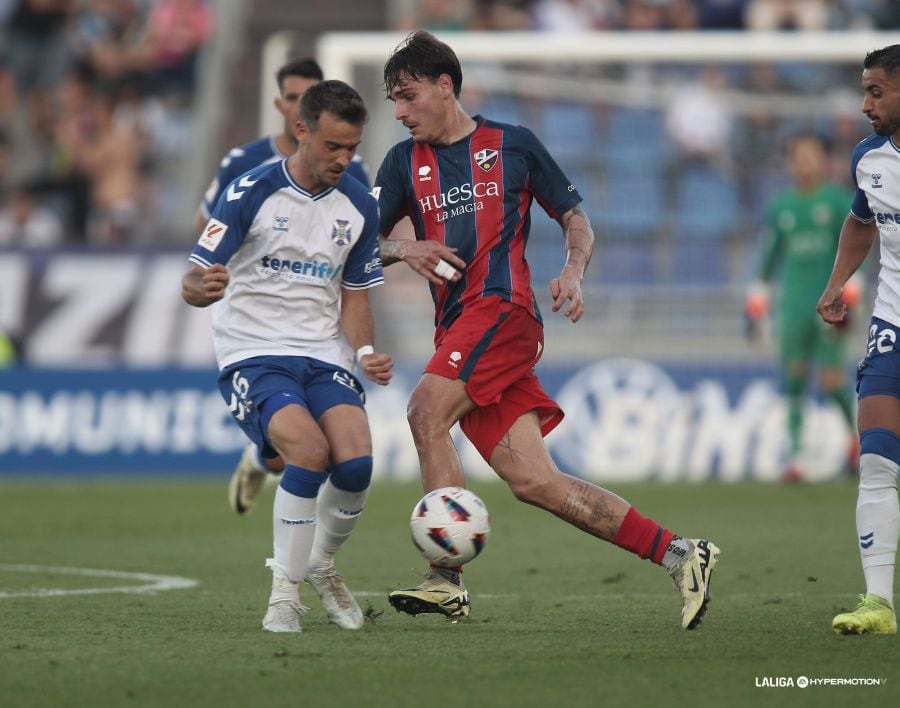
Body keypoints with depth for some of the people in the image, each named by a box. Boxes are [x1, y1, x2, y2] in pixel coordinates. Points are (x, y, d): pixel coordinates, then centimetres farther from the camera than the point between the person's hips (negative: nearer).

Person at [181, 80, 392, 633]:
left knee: (356, 462, -21)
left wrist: (366, 352, -4)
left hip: (324, 356, 4)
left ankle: (322, 566, 10)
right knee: (310, 449, -30)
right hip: (253, 354, -4)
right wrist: (205, 288, -33)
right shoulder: (253, 193, -8)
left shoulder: (360, 206, 6)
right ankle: (284, 592, -14)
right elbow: (193, 284, -8)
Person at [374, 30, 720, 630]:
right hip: (457, 328, 5)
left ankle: (447, 580, -24)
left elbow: (577, 220, 12)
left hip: (502, 307, -5)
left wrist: (573, 274, -6)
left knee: (426, 412, -26)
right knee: (533, 481, -5)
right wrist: (404, 250, -3)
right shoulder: (405, 162, 17)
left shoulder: (513, 145, 7)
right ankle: (680, 555, 0)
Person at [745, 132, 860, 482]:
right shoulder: (780, 207, 9)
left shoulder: (837, 200, -1)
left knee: (832, 381, -6)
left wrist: (848, 297, -11)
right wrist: (756, 304, 15)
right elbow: (769, 256, 16)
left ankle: (858, 434, 20)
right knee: (794, 375, -3)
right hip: (794, 305, 3)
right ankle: (794, 451, 0)